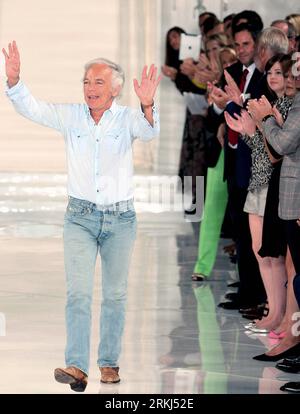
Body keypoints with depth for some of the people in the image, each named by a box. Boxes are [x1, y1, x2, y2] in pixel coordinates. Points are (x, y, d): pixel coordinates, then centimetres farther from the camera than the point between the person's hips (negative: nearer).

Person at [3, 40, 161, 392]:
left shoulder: (127, 118, -5)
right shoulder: (70, 116, 1)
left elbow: (149, 131, -25)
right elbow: (30, 107, -7)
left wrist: (147, 105, -47)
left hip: (120, 218, 0)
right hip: (80, 217, 0)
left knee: (115, 294, 9)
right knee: (78, 292, -12)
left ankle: (109, 362, 21)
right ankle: (77, 367, -19)